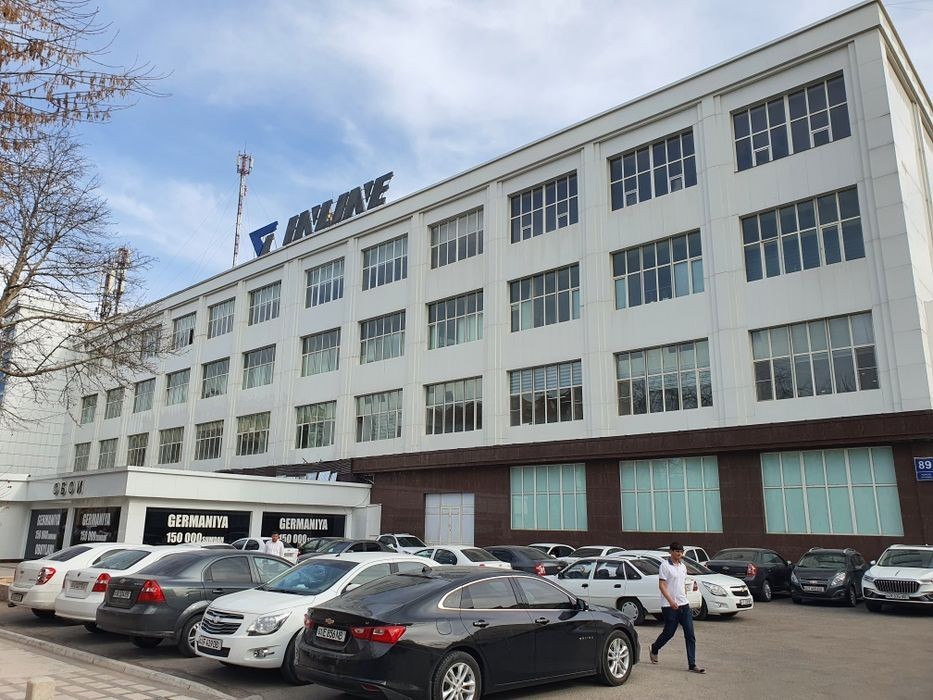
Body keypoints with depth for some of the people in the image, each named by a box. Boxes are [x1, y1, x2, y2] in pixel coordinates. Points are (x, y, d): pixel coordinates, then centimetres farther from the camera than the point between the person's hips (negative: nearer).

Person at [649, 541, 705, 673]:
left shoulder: (683, 566, 13)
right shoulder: (665, 565, -9)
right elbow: (661, 585, -14)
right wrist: (671, 601, -22)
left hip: (684, 605, 6)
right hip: (669, 606, -6)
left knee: (690, 635, 0)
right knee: (669, 633, 3)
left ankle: (692, 665, 2)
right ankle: (654, 650, 30)